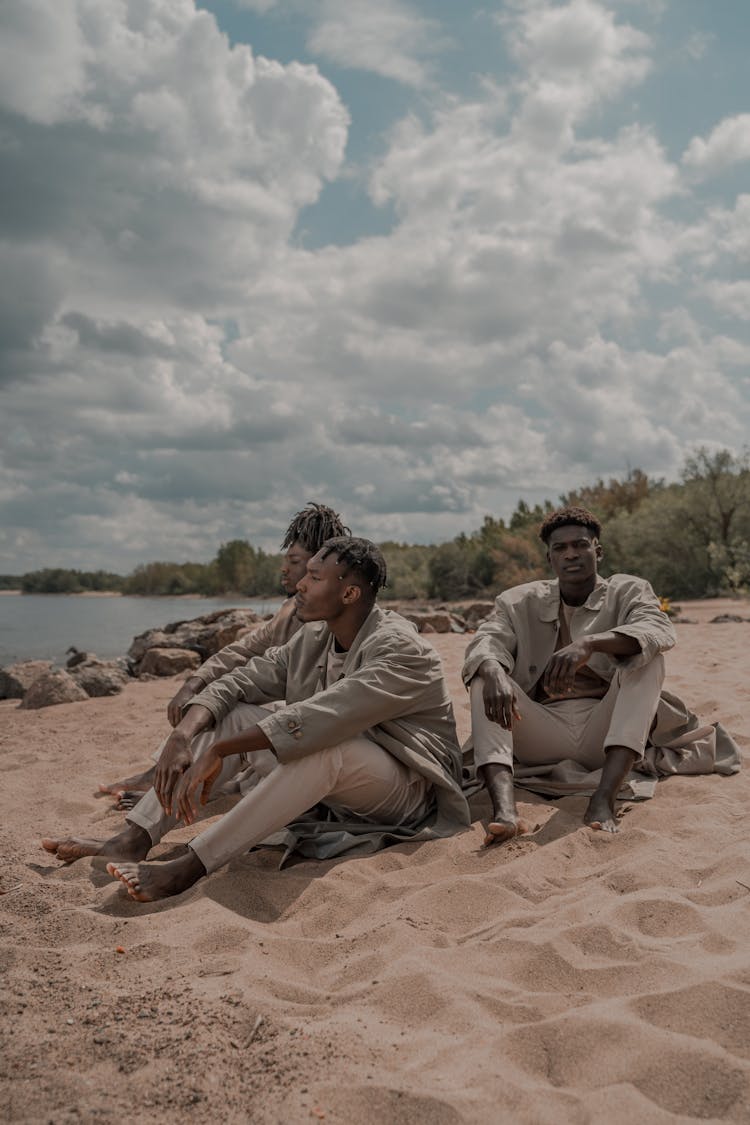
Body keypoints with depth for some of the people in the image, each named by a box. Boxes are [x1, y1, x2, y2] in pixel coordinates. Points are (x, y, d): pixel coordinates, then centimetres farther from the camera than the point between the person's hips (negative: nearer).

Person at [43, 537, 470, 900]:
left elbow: (320, 718, -35)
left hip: (411, 793, -7)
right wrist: (183, 735, -21)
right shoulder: (311, 642, 3)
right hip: (334, 788, 7)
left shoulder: (400, 649, -23)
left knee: (323, 746, -38)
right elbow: (239, 682, -2)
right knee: (234, 716, -7)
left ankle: (188, 869, -35)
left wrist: (219, 752, -35)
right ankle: (134, 841, -16)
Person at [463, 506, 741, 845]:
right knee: (485, 677, -20)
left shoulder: (627, 591, 6)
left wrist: (589, 643, -36)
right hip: (543, 737, 1)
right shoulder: (520, 602, 10)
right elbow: (485, 642, -8)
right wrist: (493, 671, -34)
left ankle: (604, 800, -40)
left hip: (603, 731, -1)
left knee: (646, 659, -23)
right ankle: (504, 809, -43)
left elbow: (660, 632, -17)